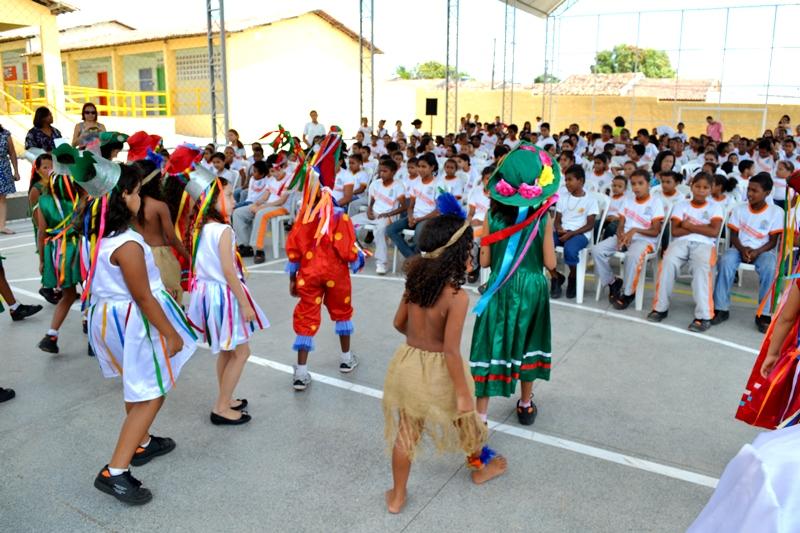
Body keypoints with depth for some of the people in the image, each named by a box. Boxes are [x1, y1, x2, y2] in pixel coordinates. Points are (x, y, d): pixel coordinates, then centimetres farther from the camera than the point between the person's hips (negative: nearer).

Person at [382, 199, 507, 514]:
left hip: (406, 362, 5)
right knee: (465, 420, 25)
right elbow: (451, 351, -24)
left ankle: (397, 496, 35)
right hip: (437, 371, -5)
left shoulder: (415, 280, -5)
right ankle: (480, 468, 52)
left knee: (404, 432, 19)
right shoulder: (457, 297, -25)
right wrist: (463, 393, -14)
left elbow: (399, 324, 7)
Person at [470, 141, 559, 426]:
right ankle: (525, 405, 37)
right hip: (532, 287, 1)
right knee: (526, 345, 19)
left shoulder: (493, 216, -10)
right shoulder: (543, 219, -11)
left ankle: (480, 415, 7)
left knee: (492, 347, 5)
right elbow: (550, 263, -8)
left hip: (500, 289, -1)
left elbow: (484, 261, -6)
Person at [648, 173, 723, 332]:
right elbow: (675, 231, 3)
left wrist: (689, 225, -1)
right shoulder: (682, 205, 15)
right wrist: (700, 228, -1)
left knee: (702, 267, -35)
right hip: (681, 242, 2)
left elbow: (714, 231, -4)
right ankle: (660, 307, -21)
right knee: (668, 262, -32)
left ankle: (703, 316, -35)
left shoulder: (715, 207, 12)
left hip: (704, 244, -1)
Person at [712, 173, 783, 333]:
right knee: (725, 262, -31)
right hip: (740, 248, 2)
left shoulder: (776, 212, -2)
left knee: (769, 267, -35)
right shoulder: (739, 209, 4)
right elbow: (733, 236, 3)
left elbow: (773, 241, -3)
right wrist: (742, 249, -17)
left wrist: (757, 252, -20)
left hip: (763, 250, -2)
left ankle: (764, 314, -26)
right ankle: (721, 309, -24)